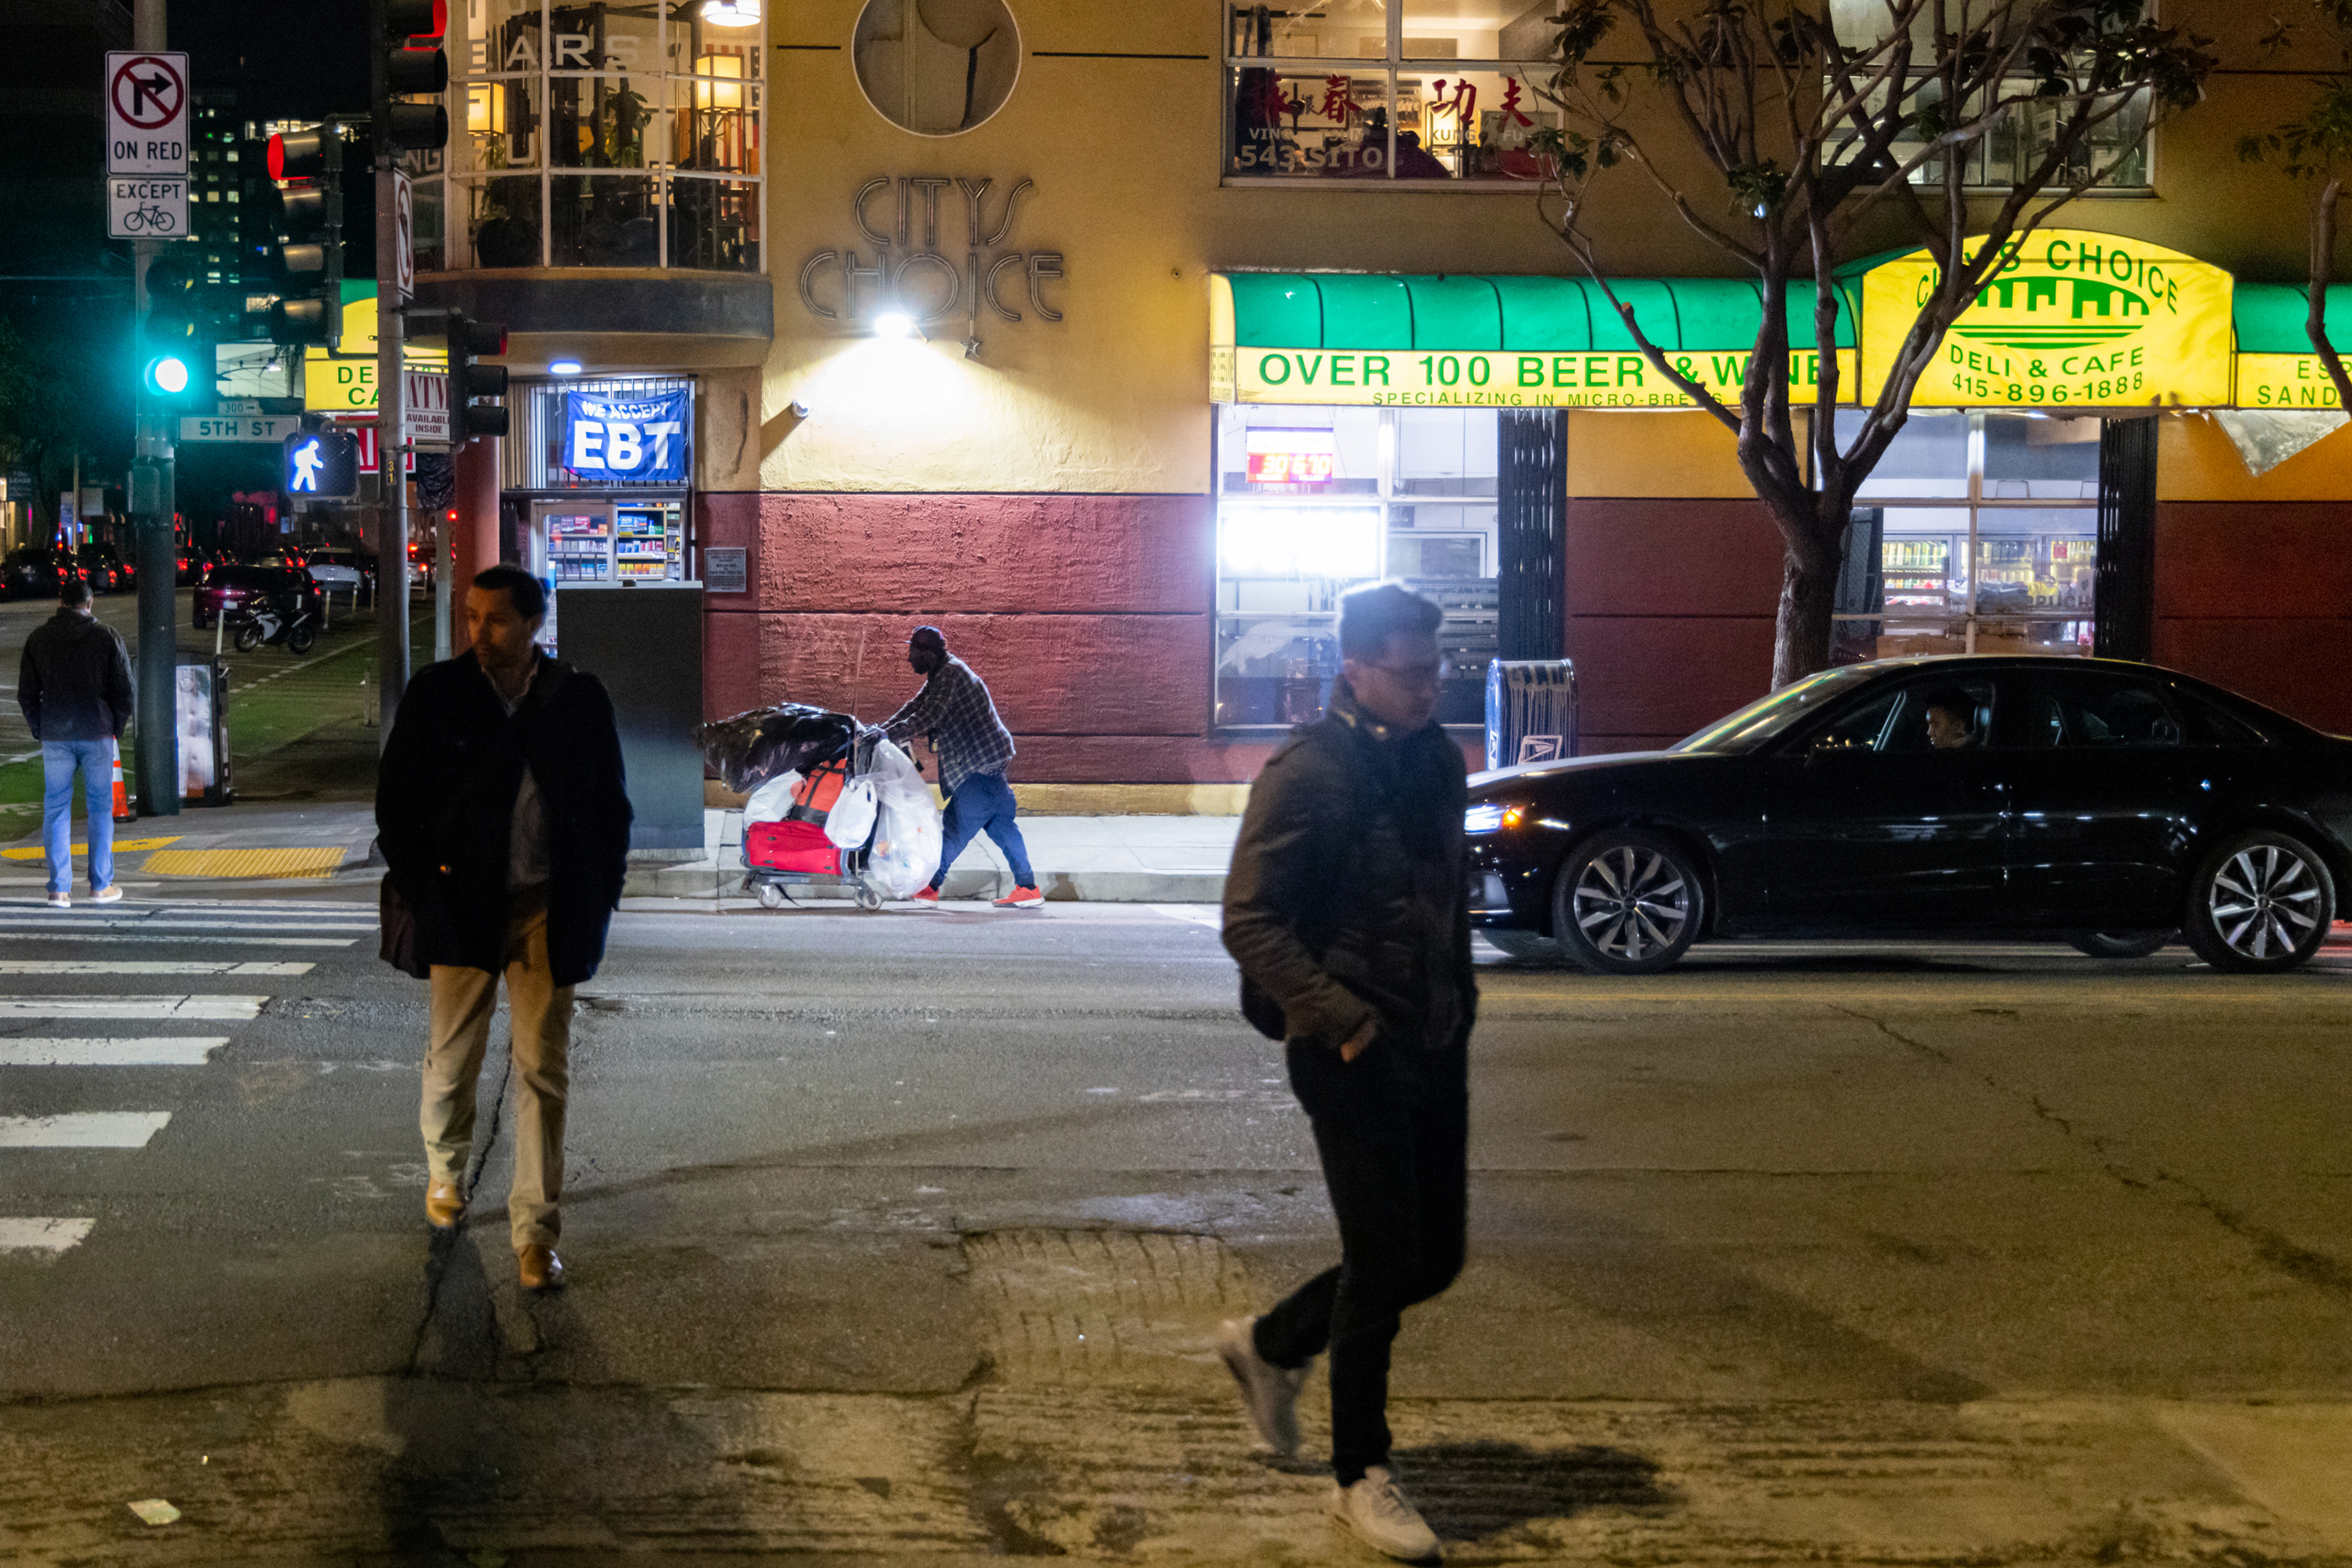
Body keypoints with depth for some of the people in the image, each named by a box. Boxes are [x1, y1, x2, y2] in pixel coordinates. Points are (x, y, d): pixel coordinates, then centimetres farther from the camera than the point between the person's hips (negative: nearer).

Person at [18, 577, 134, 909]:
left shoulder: (38, 638, 4)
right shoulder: (107, 636, -3)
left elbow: (26, 694, 6)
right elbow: (125, 692, -3)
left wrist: (40, 731, 14)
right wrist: (115, 730, 9)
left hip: (54, 737, 1)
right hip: (97, 735, -1)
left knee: (55, 810, 5)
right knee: (100, 809, 6)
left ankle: (59, 888, 2)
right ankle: (101, 885, 8)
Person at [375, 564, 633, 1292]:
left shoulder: (580, 699, 1)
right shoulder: (436, 694, -1)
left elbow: (612, 805, 8)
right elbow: (396, 802, 3)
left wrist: (600, 900, 2)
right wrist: (420, 891, -4)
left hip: (550, 912, 0)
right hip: (462, 906, 0)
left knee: (544, 1071, 0)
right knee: (453, 1057, 10)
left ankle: (535, 1231, 7)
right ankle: (445, 1166, 40)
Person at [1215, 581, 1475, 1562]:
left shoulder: (1438, 761, 8)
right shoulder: (1307, 775, -14)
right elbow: (1250, 922, -16)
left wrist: (1460, 1002, 11)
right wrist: (1343, 1021, -21)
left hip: (1433, 1047, 7)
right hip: (1352, 1054, -7)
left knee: (1433, 1257, 12)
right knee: (1384, 1262, -2)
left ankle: (1271, 1344, 35)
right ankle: (1361, 1475, 15)